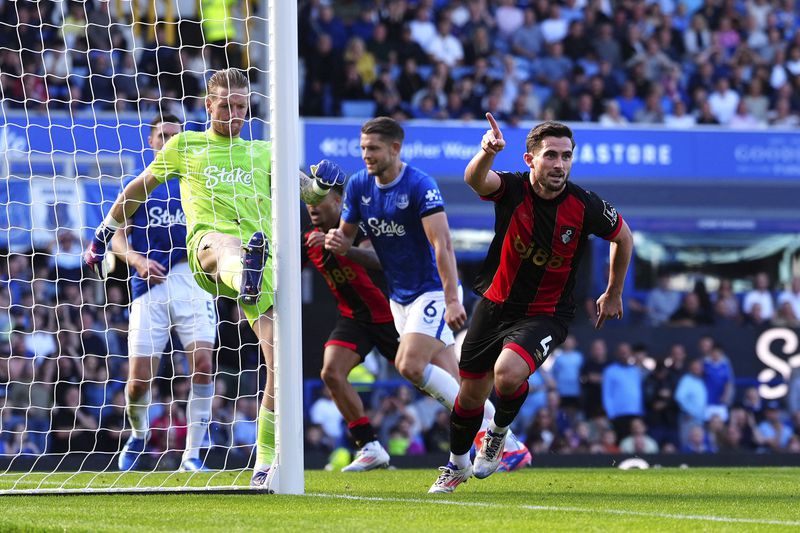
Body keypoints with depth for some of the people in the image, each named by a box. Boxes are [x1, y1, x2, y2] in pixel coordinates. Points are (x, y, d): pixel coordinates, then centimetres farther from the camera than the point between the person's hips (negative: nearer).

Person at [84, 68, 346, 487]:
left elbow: (304, 188, 15)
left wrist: (321, 182, -8)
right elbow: (138, 189, 31)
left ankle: (265, 464, 2)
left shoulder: (264, 152, 26)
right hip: (206, 245, -3)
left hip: (263, 256, 3)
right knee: (228, 244, -44)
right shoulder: (185, 146, 22)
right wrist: (103, 234, 34)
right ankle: (245, 280, -84)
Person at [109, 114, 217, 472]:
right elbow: (118, 239, 7)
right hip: (150, 284, 0)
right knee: (139, 379, -4)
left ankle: (192, 456, -7)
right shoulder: (134, 184, 12)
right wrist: (138, 261, -14)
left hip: (192, 279, 0)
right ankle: (138, 433, 29)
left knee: (202, 363, -17)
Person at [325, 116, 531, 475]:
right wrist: (336, 241, -14)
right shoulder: (358, 186, 3)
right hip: (399, 297, 7)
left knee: (410, 366, -22)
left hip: (433, 291, -7)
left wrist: (452, 299, -32)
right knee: (451, 382, 4)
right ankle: (510, 445, 10)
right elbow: (346, 239, 11)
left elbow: (442, 244, -25)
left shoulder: (420, 186, -18)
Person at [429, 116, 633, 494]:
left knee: (508, 373, -29)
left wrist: (613, 294, 13)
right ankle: (457, 465, 39)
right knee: (471, 394, 11)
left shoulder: (585, 206, -16)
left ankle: (498, 432, 4)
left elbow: (623, 238, 4)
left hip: (546, 314, -2)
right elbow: (475, 179, -40)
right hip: (496, 303, 2)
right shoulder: (512, 188, -16)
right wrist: (487, 152, -62)